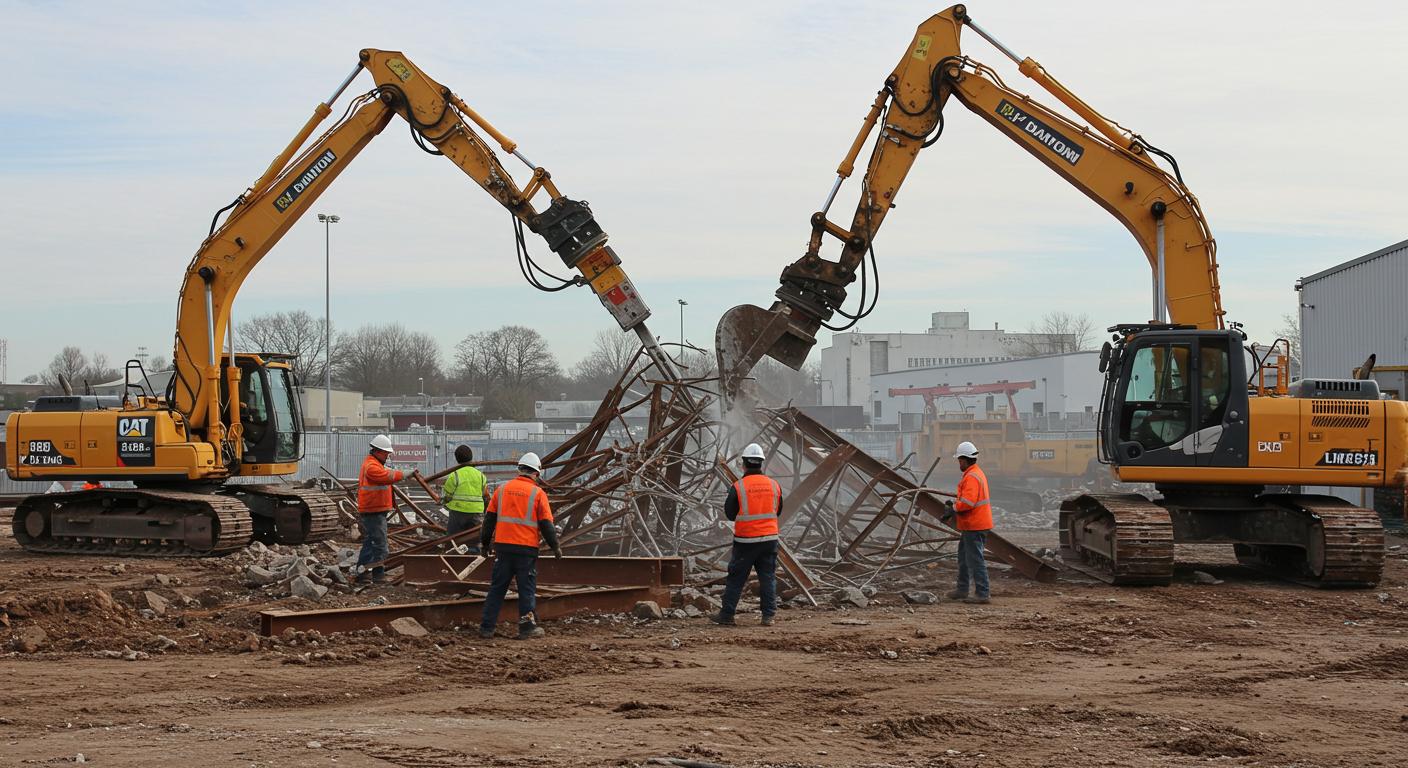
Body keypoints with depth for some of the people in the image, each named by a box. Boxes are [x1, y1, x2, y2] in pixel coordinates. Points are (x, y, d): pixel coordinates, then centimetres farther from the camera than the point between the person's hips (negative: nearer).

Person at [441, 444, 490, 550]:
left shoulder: (455, 475, -7)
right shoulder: (480, 475, 8)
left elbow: (446, 495, -3)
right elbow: (486, 496, 12)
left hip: (458, 511, -4)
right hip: (476, 513, 4)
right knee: (474, 543, 8)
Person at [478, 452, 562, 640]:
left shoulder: (502, 489, 7)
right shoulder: (538, 493, -3)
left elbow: (489, 518, 10)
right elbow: (546, 524, -3)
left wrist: (485, 542, 19)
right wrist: (555, 546, 7)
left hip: (503, 546, 3)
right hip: (527, 548, -3)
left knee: (497, 587, 8)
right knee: (527, 589, 6)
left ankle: (486, 627, 8)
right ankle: (527, 627, 8)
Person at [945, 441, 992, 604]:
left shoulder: (971, 477, -20)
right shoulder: (978, 473, 15)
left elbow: (967, 503, -28)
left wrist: (954, 507, -11)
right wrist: (955, 502, 10)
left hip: (973, 526, -11)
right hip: (973, 525, 11)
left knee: (975, 559, -8)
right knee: (963, 557, 21)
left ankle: (982, 594, -7)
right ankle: (962, 589, 31)